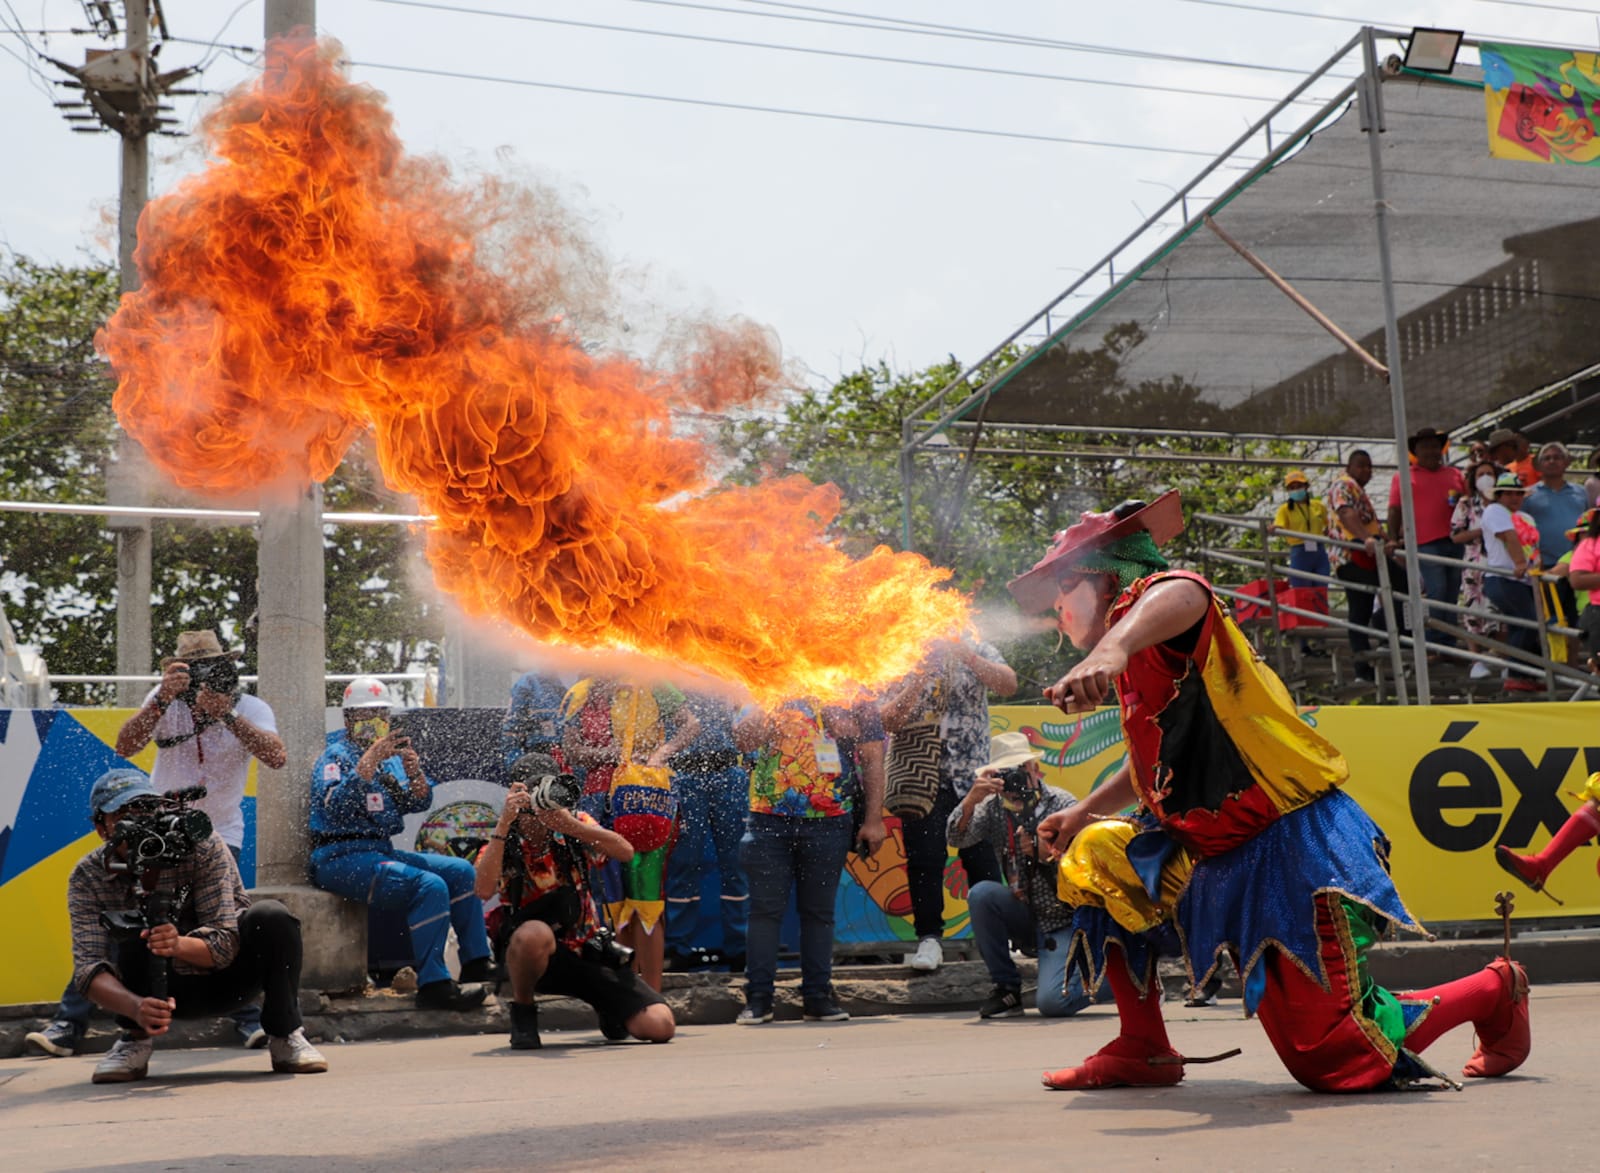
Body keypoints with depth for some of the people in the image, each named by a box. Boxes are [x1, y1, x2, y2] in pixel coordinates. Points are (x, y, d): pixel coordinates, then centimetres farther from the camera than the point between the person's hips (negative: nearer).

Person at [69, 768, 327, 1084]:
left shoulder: (202, 846, -21)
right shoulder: (87, 877, -14)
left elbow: (225, 944, -25)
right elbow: (88, 966, -25)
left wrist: (180, 945, -49)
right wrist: (135, 1007, -46)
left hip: (227, 980, 0)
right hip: (165, 990, 1)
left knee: (271, 918, -30)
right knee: (135, 931, -31)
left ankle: (285, 1035, -13)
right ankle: (135, 1040, -9)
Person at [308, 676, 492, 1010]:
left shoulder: (389, 756, 16)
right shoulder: (337, 755, -6)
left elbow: (418, 803, 8)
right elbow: (335, 806, -24)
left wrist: (414, 773, -13)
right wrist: (369, 761, -32)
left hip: (381, 852, 8)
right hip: (342, 858, -8)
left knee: (461, 871, 0)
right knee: (430, 887, -26)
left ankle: (478, 969, 3)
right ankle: (433, 986, -25)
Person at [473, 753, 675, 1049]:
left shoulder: (575, 826, 0)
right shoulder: (502, 845, -6)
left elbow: (626, 851, -18)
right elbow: (483, 890, -27)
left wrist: (571, 826, -31)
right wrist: (503, 824, -31)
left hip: (589, 951, 3)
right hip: (533, 955, -2)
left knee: (659, 1027, -13)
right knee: (534, 933, -41)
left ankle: (607, 1010, 22)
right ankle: (522, 1012, -10)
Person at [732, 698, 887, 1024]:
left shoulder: (857, 700, 9)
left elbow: (873, 760, 5)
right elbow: (743, 740, -2)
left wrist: (873, 820, -1)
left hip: (829, 823, 0)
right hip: (769, 820, 0)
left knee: (819, 911, 7)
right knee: (765, 908, 0)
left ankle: (817, 995, 15)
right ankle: (758, 998, 6)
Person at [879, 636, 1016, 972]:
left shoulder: (976, 650, 5)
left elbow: (1009, 685, -12)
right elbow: (888, 721, -7)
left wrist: (970, 659, -26)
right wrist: (917, 681, -21)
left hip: (973, 774, 1)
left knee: (982, 854, 1)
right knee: (924, 859, -3)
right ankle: (929, 938, 7)